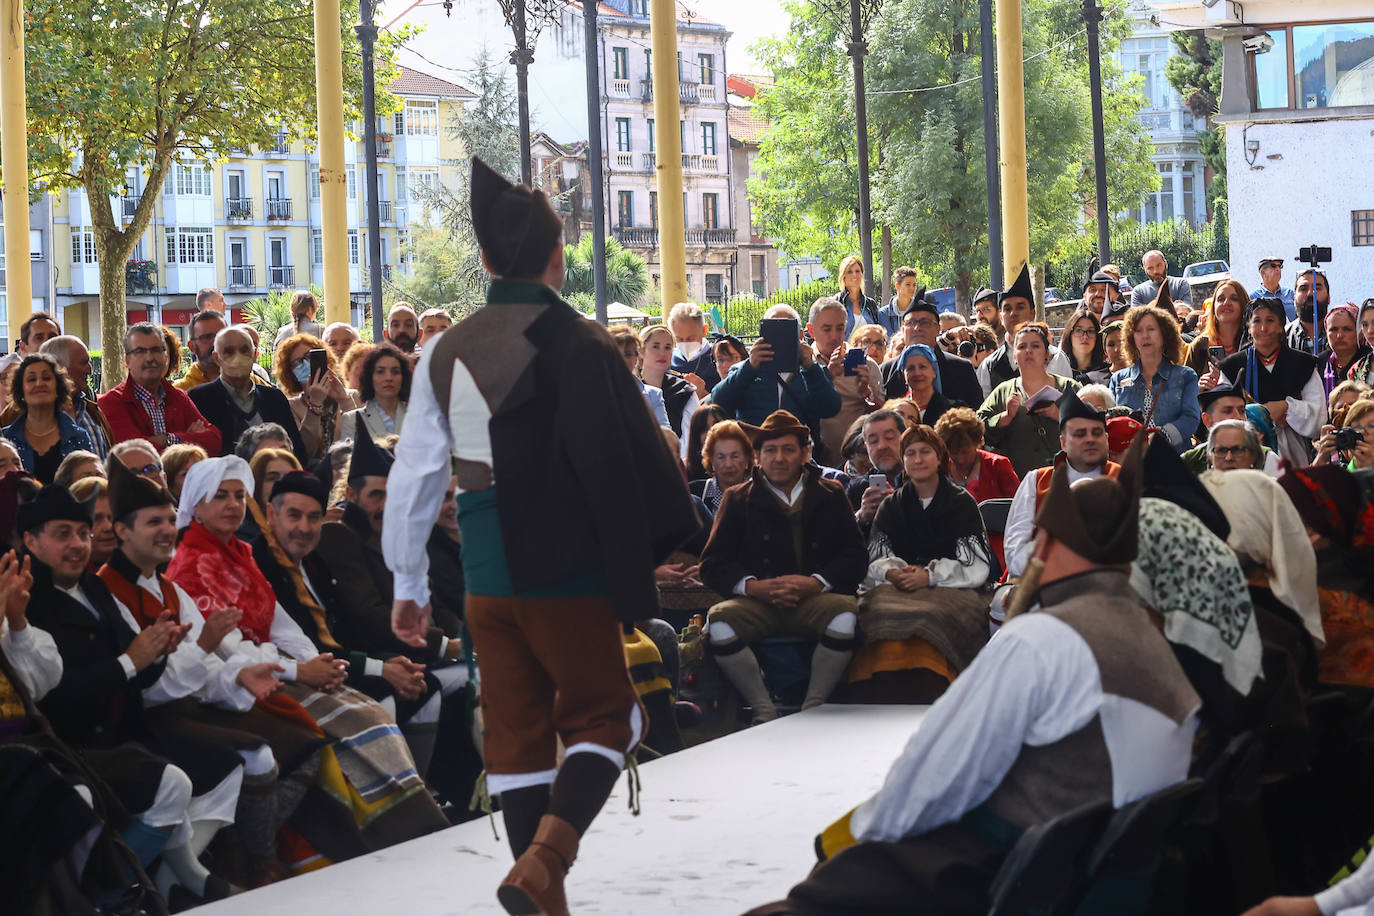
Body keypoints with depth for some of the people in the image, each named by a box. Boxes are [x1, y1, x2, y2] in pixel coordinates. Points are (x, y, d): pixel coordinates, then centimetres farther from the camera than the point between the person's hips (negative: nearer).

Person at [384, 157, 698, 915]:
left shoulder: (446, 351, 5)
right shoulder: (577, 344, -10)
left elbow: (415, 473, 9)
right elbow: (624, 463, -12)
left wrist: (408, 583, 17)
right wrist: (643, 570, -2)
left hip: (487, 572, 4)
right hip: (568, 569, -4)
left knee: (515, 730, 12)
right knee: (601, 716, 7)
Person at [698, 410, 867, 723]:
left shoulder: (830, 496, 16)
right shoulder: (738, 500, 14)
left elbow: (855, 556, 6)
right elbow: (712, 565, 5)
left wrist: (815, 583, -13)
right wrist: (754, 586, -14)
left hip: (814, 597, 0)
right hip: (757, 601, 0)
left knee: (846, 616, -34)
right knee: (719, 623, -32)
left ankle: (814, 706, -18)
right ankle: (763, 709, -18)